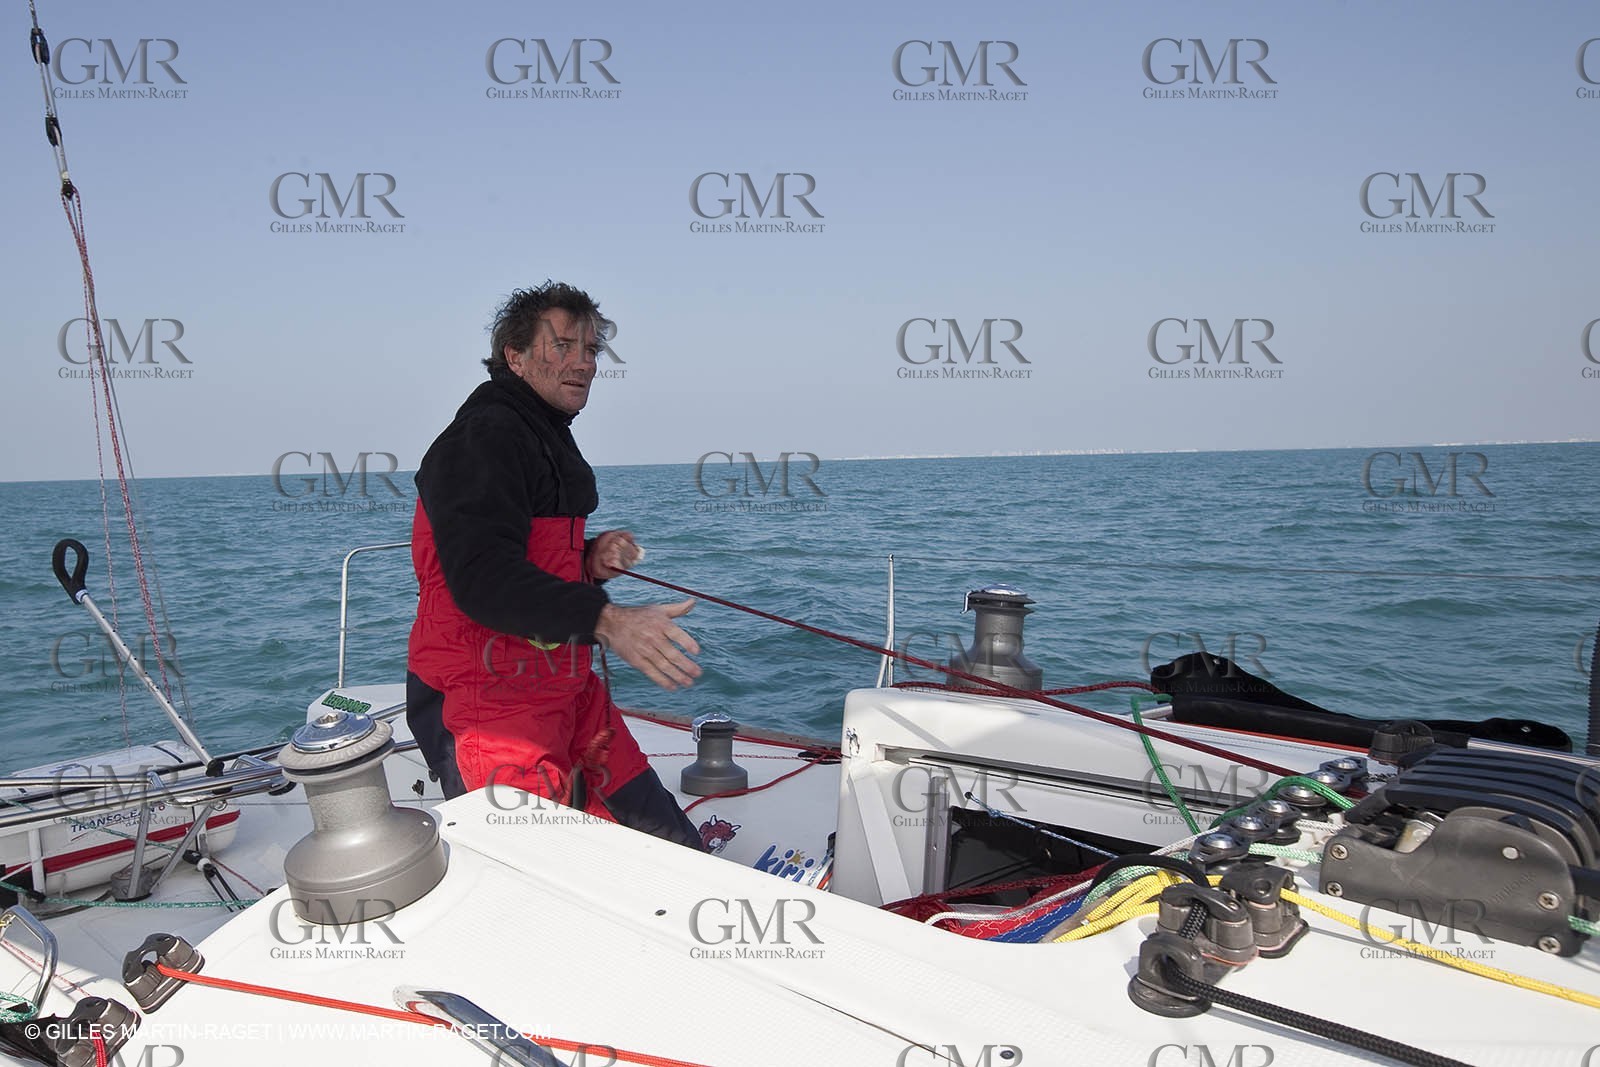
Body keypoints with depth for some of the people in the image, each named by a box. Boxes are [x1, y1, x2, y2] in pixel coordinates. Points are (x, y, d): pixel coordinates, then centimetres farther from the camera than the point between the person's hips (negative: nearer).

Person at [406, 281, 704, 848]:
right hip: (488, 706, -10)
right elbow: (480, 577, -29)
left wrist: (590, 560, 6)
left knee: (680, 858, 8)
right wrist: (606, 621, -39)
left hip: (565, 691, 10)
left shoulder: (549, 439, 19)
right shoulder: (484, 435, -14)